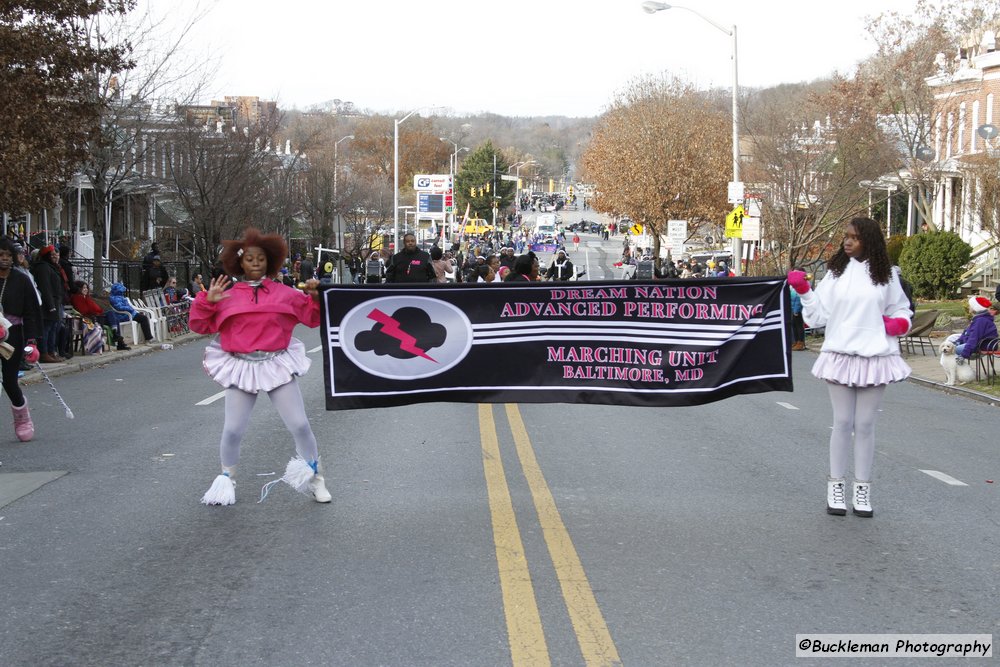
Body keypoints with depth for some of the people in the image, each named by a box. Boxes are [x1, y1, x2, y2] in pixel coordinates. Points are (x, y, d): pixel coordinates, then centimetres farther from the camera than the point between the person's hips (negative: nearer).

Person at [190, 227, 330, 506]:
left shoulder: (284, 293, 3)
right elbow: (201, 325, 3)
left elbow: (313, 318, 7)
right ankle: (226, 479, 27)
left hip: (277, 366, 0)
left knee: (300, 425, 0)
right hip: (240, 368, 0)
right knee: (233, 430, 3)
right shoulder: (227, 296, 2)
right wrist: (207, 301, -11)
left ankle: (315, 478, 18)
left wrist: (315, 297, -9)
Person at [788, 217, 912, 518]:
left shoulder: (886, 275, 6)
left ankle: (863, 488, 13)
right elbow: (819, 315, 1)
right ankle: (836, 486, 13)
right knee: (842, 422, 4)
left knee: (865, 425, 5)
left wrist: (900, 323, -4)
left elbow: (901, 309, 16)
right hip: (840, 355, 0)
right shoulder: (836, 272, 4)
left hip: (875, 357, 0)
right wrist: (803, 291, -11)